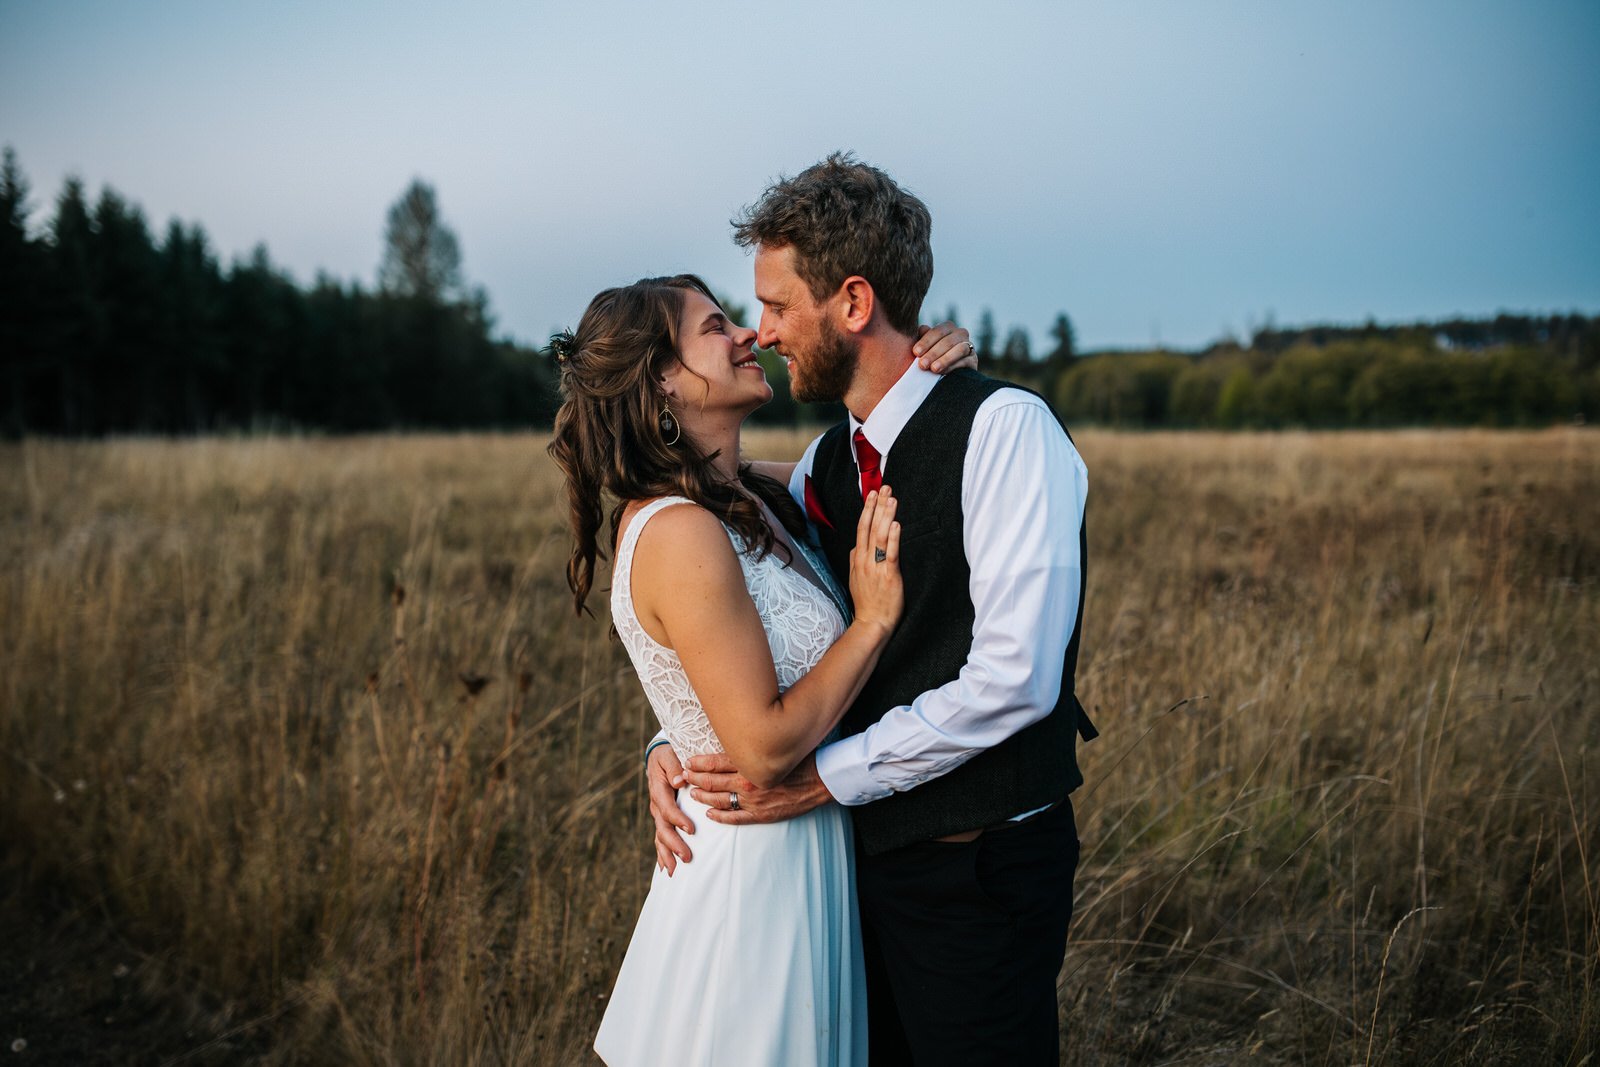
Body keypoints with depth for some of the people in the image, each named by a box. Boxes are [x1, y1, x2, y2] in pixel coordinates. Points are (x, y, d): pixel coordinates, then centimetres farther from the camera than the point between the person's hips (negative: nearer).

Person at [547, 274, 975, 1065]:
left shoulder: (753, 501, 4)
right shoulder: (678, 532, -23)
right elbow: (766, 747, -25)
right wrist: (874, 619, -17)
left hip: (802, 857, 9)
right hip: (754, 870, -9)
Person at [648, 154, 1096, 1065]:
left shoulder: (1004, 426, -16)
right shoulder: (824, 469, 7)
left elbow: (1015, 676, -23)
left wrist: (825, 777, -18)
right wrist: (671, 751, -1)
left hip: (981, 869, -7)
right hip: (870, 854, 7)